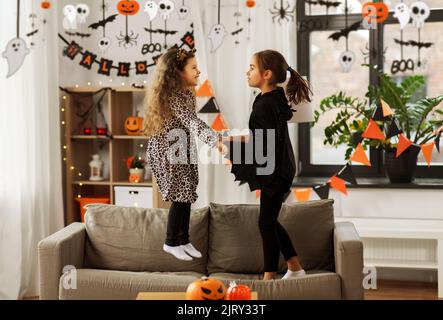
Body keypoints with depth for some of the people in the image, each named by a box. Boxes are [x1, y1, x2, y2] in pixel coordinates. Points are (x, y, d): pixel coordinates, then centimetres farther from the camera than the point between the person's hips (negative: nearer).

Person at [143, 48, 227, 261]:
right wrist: (215, 140, -48)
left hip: (182, 151, 9)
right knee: (180, 196, -4)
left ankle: (184, 240, 24)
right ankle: (171, 243, 12)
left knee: (186, 195, 11)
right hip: (166, 151, -9)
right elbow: (193, 122, -38)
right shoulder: (172, 96, -25)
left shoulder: (187, 93, 5)